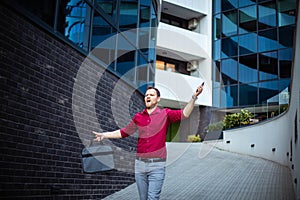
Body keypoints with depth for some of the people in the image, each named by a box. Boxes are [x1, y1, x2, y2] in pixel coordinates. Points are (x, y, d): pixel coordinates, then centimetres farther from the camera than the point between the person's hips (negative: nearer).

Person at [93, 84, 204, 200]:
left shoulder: (165, 114, -1)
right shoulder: (138, 117, 8)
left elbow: (184, 114, -16)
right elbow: (124, 132, 18)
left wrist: (194, 97, -28)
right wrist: (104, 135, 19)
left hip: (157, 165, -4)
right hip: (140, 163, 4)